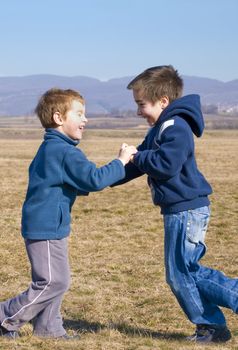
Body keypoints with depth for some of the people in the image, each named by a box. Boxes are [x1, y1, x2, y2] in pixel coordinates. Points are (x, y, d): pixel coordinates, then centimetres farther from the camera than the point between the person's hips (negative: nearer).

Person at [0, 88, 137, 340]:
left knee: (55, 281, 16)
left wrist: (82, 188, 18)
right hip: (47, 228, -11)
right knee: (54, 282, -6)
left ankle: (48, 327, 22)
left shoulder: (48, 148, 15)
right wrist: (120, 162, -14)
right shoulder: (65, 152, -19)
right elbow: (95, 179, -25)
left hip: (43, 225, 11)